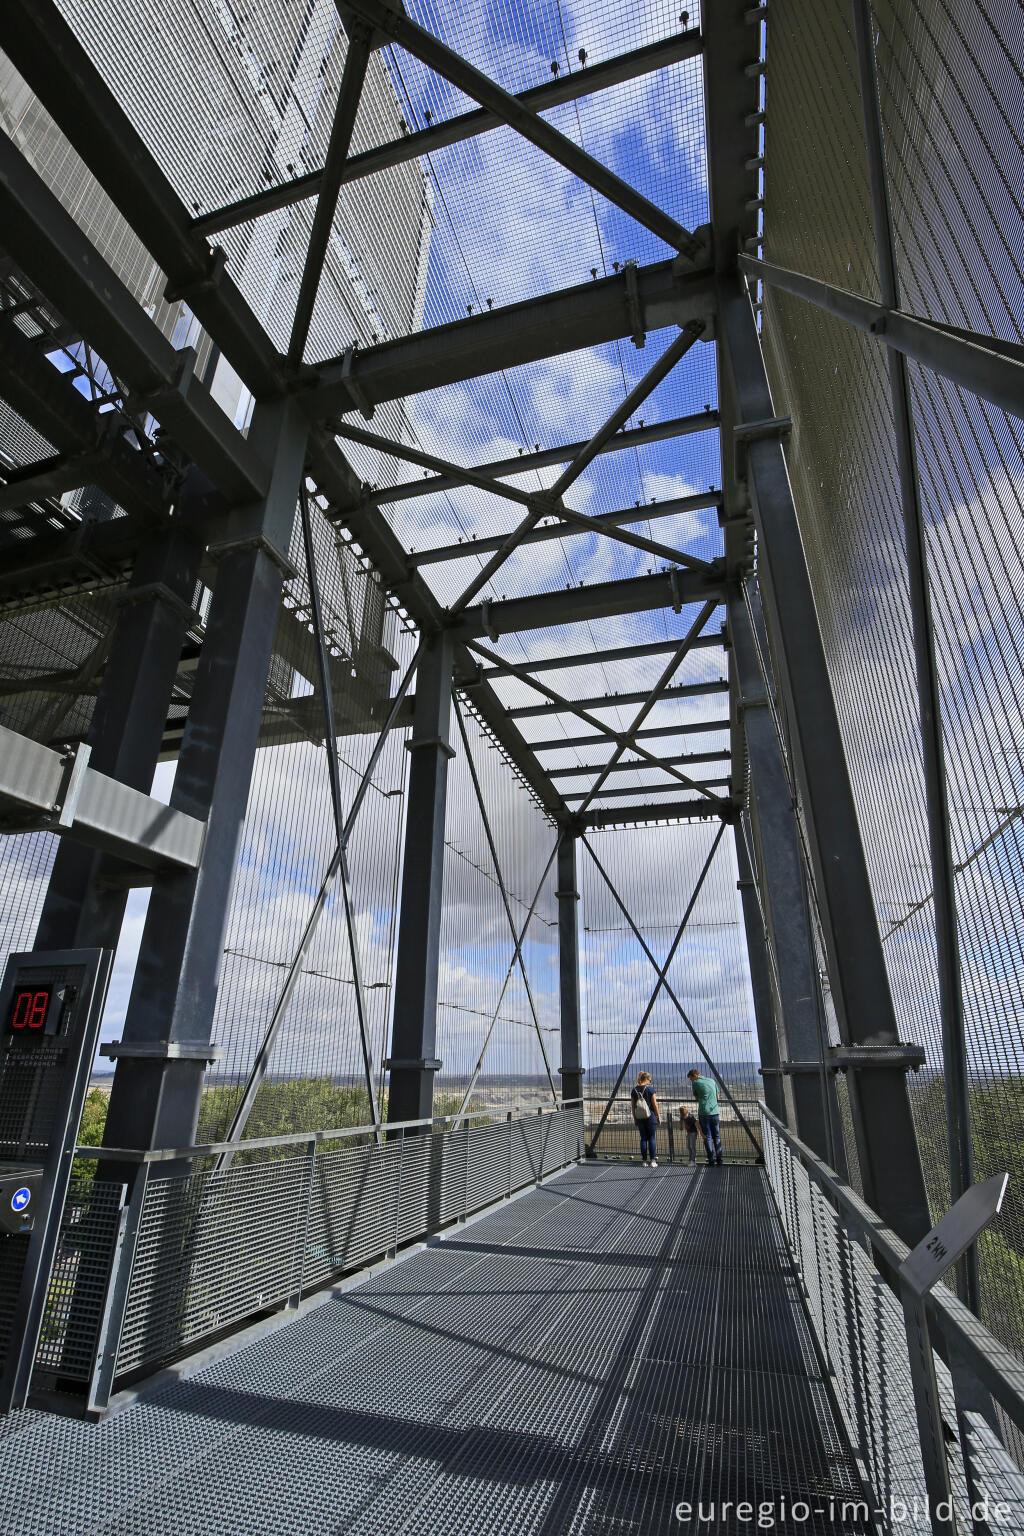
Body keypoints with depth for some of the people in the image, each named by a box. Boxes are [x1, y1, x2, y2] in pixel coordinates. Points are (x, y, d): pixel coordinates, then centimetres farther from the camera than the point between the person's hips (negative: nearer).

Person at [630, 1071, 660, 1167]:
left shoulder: (634, 1091, 2)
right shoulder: (650, 1089, -11)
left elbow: (633, 1106, 6)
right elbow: (655, 1105, -8)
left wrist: (635, 1119, 14)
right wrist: (659, 1117, 3)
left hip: (639, 1119, 3)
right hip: (651, 1117, -3)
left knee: (643, 1139, 10)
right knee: (652, 1139, 6)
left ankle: (644, 1161, 10)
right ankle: (653, 1161, 5)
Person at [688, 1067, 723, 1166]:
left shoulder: (696, 1083, -2)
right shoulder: (712, 1080, 12)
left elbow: (696, 1097, 9)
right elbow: (717, 1097, 19)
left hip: (704, 1112, -4)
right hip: (714, 1111, 4)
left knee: (707, 1137, 2)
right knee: (717, 1136, 13)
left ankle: (711, 1161, 1)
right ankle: (719, 1160, 11)